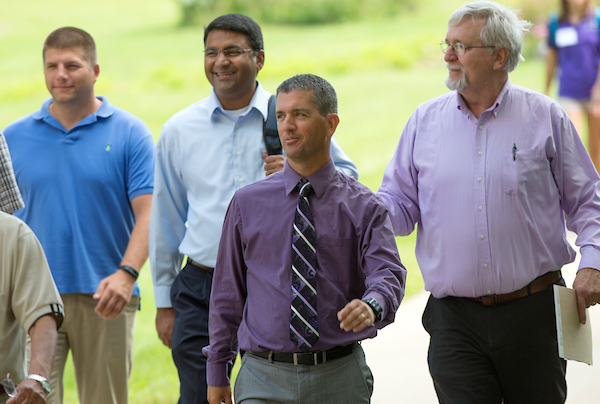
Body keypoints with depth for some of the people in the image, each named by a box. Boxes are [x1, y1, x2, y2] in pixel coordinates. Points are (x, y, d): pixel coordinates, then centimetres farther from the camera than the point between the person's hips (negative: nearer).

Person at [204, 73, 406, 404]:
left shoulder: (364, 207, 3)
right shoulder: (247, 203, 6)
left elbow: (388, 274, -10)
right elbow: (227, 290, 11)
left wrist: (371, 306, -34)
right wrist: (217, 372, 10)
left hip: (340, 377, 0)